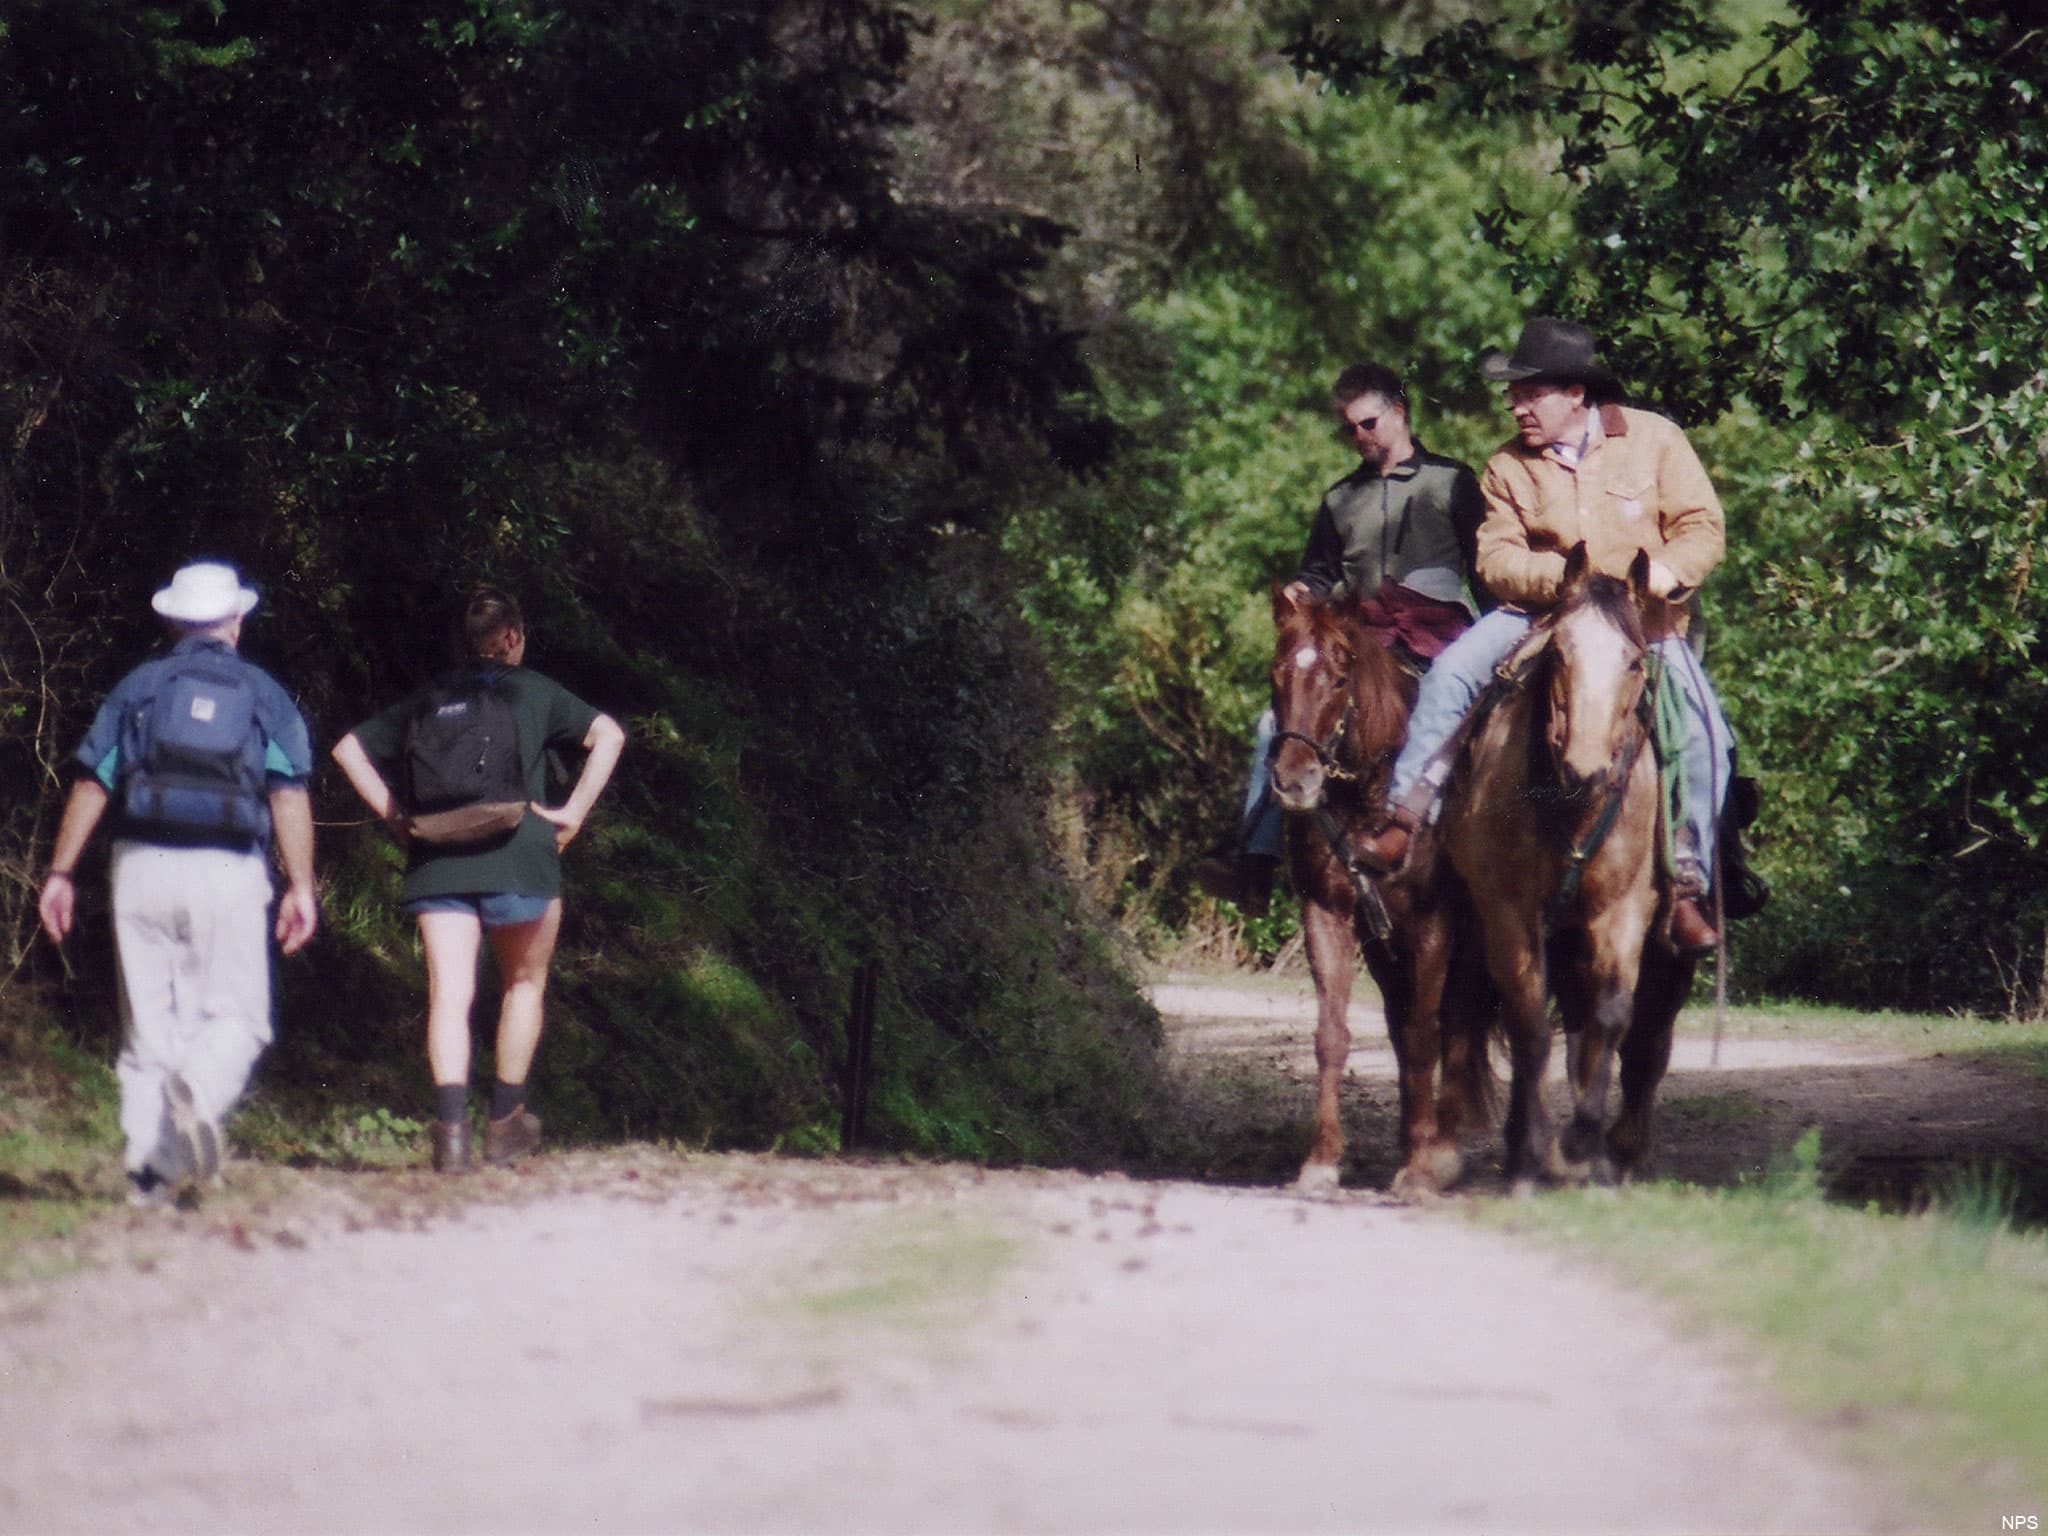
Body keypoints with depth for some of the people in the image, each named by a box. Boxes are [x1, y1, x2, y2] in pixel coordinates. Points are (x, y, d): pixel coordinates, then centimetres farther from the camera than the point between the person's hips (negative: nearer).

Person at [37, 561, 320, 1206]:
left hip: (141, 865, 2)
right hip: (226, 873, -2)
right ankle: (201, 1092, -27)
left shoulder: (138, 687, 11)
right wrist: (301, 887, 0)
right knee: (235, 1018, 5)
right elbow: (290, 795, -1)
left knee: (147, 1029, 8)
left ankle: (149, 1166, 2)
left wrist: (60, 873, 9)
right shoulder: (262, 693, 8)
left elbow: (90, 785, 5)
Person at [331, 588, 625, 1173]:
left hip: (437, 860, 2)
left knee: (449, 994, -6)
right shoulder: (536, 692, 8)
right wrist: (572, 814, -2)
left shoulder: (429, 699, 17)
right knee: (524, 986, 18)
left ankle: (451, 1124, -22)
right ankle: (505, 1120, 19)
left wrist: (396, 817, 13)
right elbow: (608, 736, -4)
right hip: (519, 854, -2)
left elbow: (349, 749, 16)